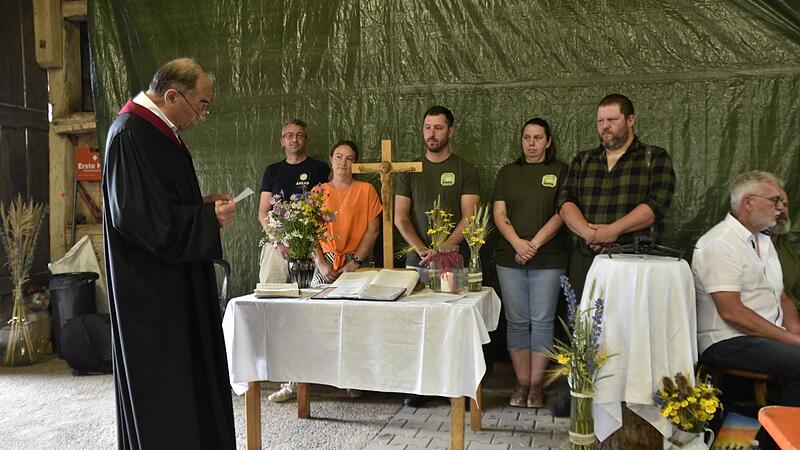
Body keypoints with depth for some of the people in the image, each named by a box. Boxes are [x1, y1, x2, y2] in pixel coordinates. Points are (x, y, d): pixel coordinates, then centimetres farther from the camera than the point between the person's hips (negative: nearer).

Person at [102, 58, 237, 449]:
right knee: (160, 387, 1)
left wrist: (203, 205, 7)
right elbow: (142, 217, -25)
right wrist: (209, 218, -16)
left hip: (174, 284, 10)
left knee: (186, 375, 16)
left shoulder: (158, 131, 12)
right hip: (150, 289, -10)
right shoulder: (130, 134, -18)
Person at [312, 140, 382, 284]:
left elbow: (373, 230, -1)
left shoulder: (366, 189, 5)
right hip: (325, 262, 2)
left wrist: (355, 262, -9)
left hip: (356, 263, -1)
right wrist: (321, 264, -7)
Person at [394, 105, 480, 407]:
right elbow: (400, 216, 6)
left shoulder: (465, 170, 5)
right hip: (417, 261, 2)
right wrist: (421, 249, -8)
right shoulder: (410, 171, 13)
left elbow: (469, 218, -4)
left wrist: (442, 249, -16)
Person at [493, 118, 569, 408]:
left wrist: (534, 244, -13)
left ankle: (536, 385, 10)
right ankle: (522, 383, 13)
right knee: (516, 321, 4)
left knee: (542, 321, 0)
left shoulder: (560, 172, 6)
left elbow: (562, 213, -4)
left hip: (548, 259, -2)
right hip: (510, 258, 2)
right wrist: (518, 243, -11)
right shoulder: (508, 172, 13)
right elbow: (499, 213, 4)